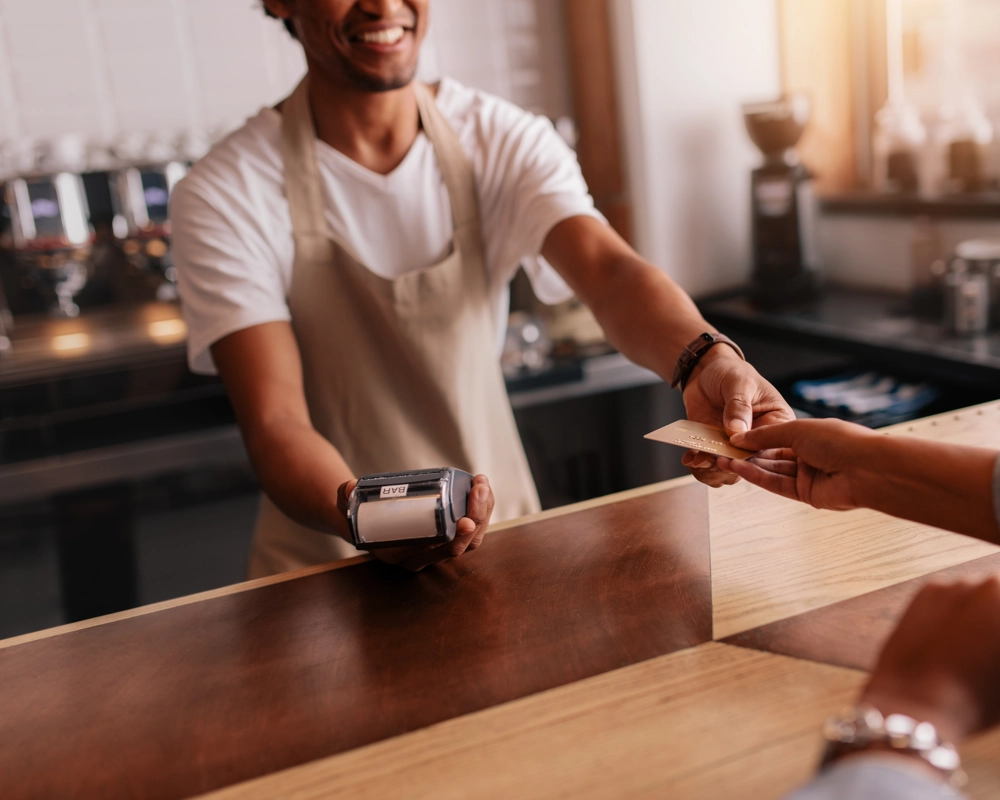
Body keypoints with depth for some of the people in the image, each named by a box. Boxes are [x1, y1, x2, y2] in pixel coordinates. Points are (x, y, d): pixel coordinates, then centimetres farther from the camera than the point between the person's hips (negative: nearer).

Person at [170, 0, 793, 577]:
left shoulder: (505, 140, 0)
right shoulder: (225, 196, -8)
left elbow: (611, 272, -17)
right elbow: (275, 423, -15)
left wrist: (705, 358, -38)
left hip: (500, 540, 2)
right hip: (327, 568, -1)